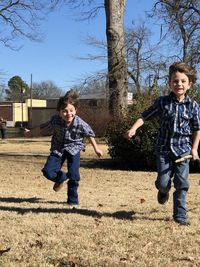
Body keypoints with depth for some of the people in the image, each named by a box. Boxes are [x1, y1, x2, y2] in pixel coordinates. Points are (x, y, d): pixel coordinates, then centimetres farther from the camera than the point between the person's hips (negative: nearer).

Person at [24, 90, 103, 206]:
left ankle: (73, 200, 9)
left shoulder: (80, 123, -26)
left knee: (74, 175, -13)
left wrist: (96, 148, 6)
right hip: (58, 148, 2)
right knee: (48, 171, -11)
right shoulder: (55, 120, -23)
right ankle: (61, 177, 24)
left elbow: (90, 134, -6)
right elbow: (42, 129, -4)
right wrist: (30, 133, 11)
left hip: (74, 148, -2)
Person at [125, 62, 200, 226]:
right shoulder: (162, 102, -3)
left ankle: (180, 215, 14)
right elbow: (145, 116, 2)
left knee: (182, 184, 0)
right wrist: (133, 129, -12)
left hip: (183, 150, 1)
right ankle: (164, 191, 38)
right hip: (164, 149, 0)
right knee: (163, 182, 0)